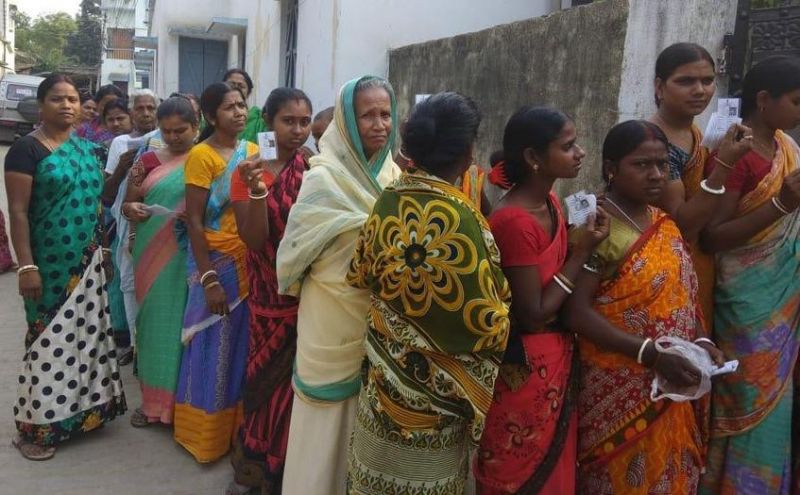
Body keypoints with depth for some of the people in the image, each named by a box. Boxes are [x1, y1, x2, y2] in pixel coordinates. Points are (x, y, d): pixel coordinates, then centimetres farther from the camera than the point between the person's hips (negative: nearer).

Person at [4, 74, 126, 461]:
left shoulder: (88, 148, 10)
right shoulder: (27, 149, -9)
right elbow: (17, 212, -13)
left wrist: (103, 248, 14)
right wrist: (26, 266, -18)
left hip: (88, 262, 6)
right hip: (50, 263, -6)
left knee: (85, 334, 12)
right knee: (51, 338, 0)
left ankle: (81, 410, 27)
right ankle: (35, 427, 13)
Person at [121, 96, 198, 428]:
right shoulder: (148, 161, 9)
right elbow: (126, 203, 13)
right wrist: (132, 209, -9)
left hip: (188, 256, -3)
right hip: (153, 254, 3)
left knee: (182, 321, 0)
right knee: (154, 319, 8)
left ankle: (181, 399, 13)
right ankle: (153, 397, 20)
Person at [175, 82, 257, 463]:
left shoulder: (253, 151, 6)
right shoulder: (202, 155, -11)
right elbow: (193, 221, -14)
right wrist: (209, 280, -18)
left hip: (251, 263, 6)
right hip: (218, 263, -5)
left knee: (244, 345, 14)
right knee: (215, 347, 6)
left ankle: (238, 426, 30)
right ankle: (207, 434, 24)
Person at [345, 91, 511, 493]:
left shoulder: (388, 201, -5)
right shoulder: (456, 216, -24)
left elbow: (359, 274, 8)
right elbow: (482, 320, -20)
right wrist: (501, 323, 1)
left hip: (386, 368, 6)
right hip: (431, 383, -6)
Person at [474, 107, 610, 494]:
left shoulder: (550, 202, 2)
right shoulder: (515, 221, -26)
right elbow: (533, 316, -23)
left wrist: (581, 239, -3)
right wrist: (583, 252, -18)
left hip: (554, 362, 9)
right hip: (525, 370, -8)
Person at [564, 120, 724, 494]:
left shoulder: (664, 224, 7)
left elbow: (682, 295, 15)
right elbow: (576, 311, -22)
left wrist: (702, 341, -3)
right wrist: (652, 355, -25)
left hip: (670, 388, 7)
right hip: (619, 388, -7)